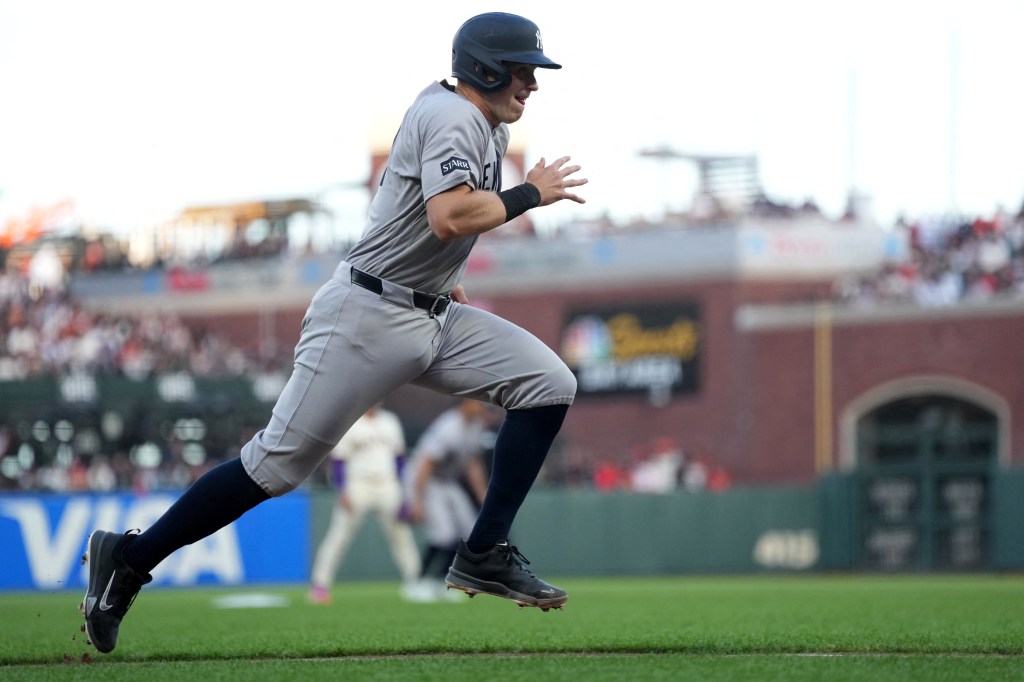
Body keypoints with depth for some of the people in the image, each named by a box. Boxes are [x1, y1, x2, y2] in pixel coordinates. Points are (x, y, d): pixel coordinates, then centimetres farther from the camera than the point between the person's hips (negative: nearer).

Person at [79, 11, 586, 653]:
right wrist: (530, 194, -18)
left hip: (435, 316, 9)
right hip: (368, 317, -9)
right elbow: (450, 217, -30)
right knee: (278, 463, -9)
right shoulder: (452, 117, -15)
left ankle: (485, 554, -3)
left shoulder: (486, 125, 15)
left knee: (548, 383, -5)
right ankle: (131, 557, 2)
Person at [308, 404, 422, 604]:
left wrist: (399, 488, 8)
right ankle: (319, 584, -9)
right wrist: (342, 491, -14)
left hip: (387, 485, 5)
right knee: (339, 534, -10)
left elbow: (398, 457, 17)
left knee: (401, 534, 8)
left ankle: (413, 584, 19)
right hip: (357, 487, -5)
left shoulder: (390, 421, 12)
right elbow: (338, 460, -6)